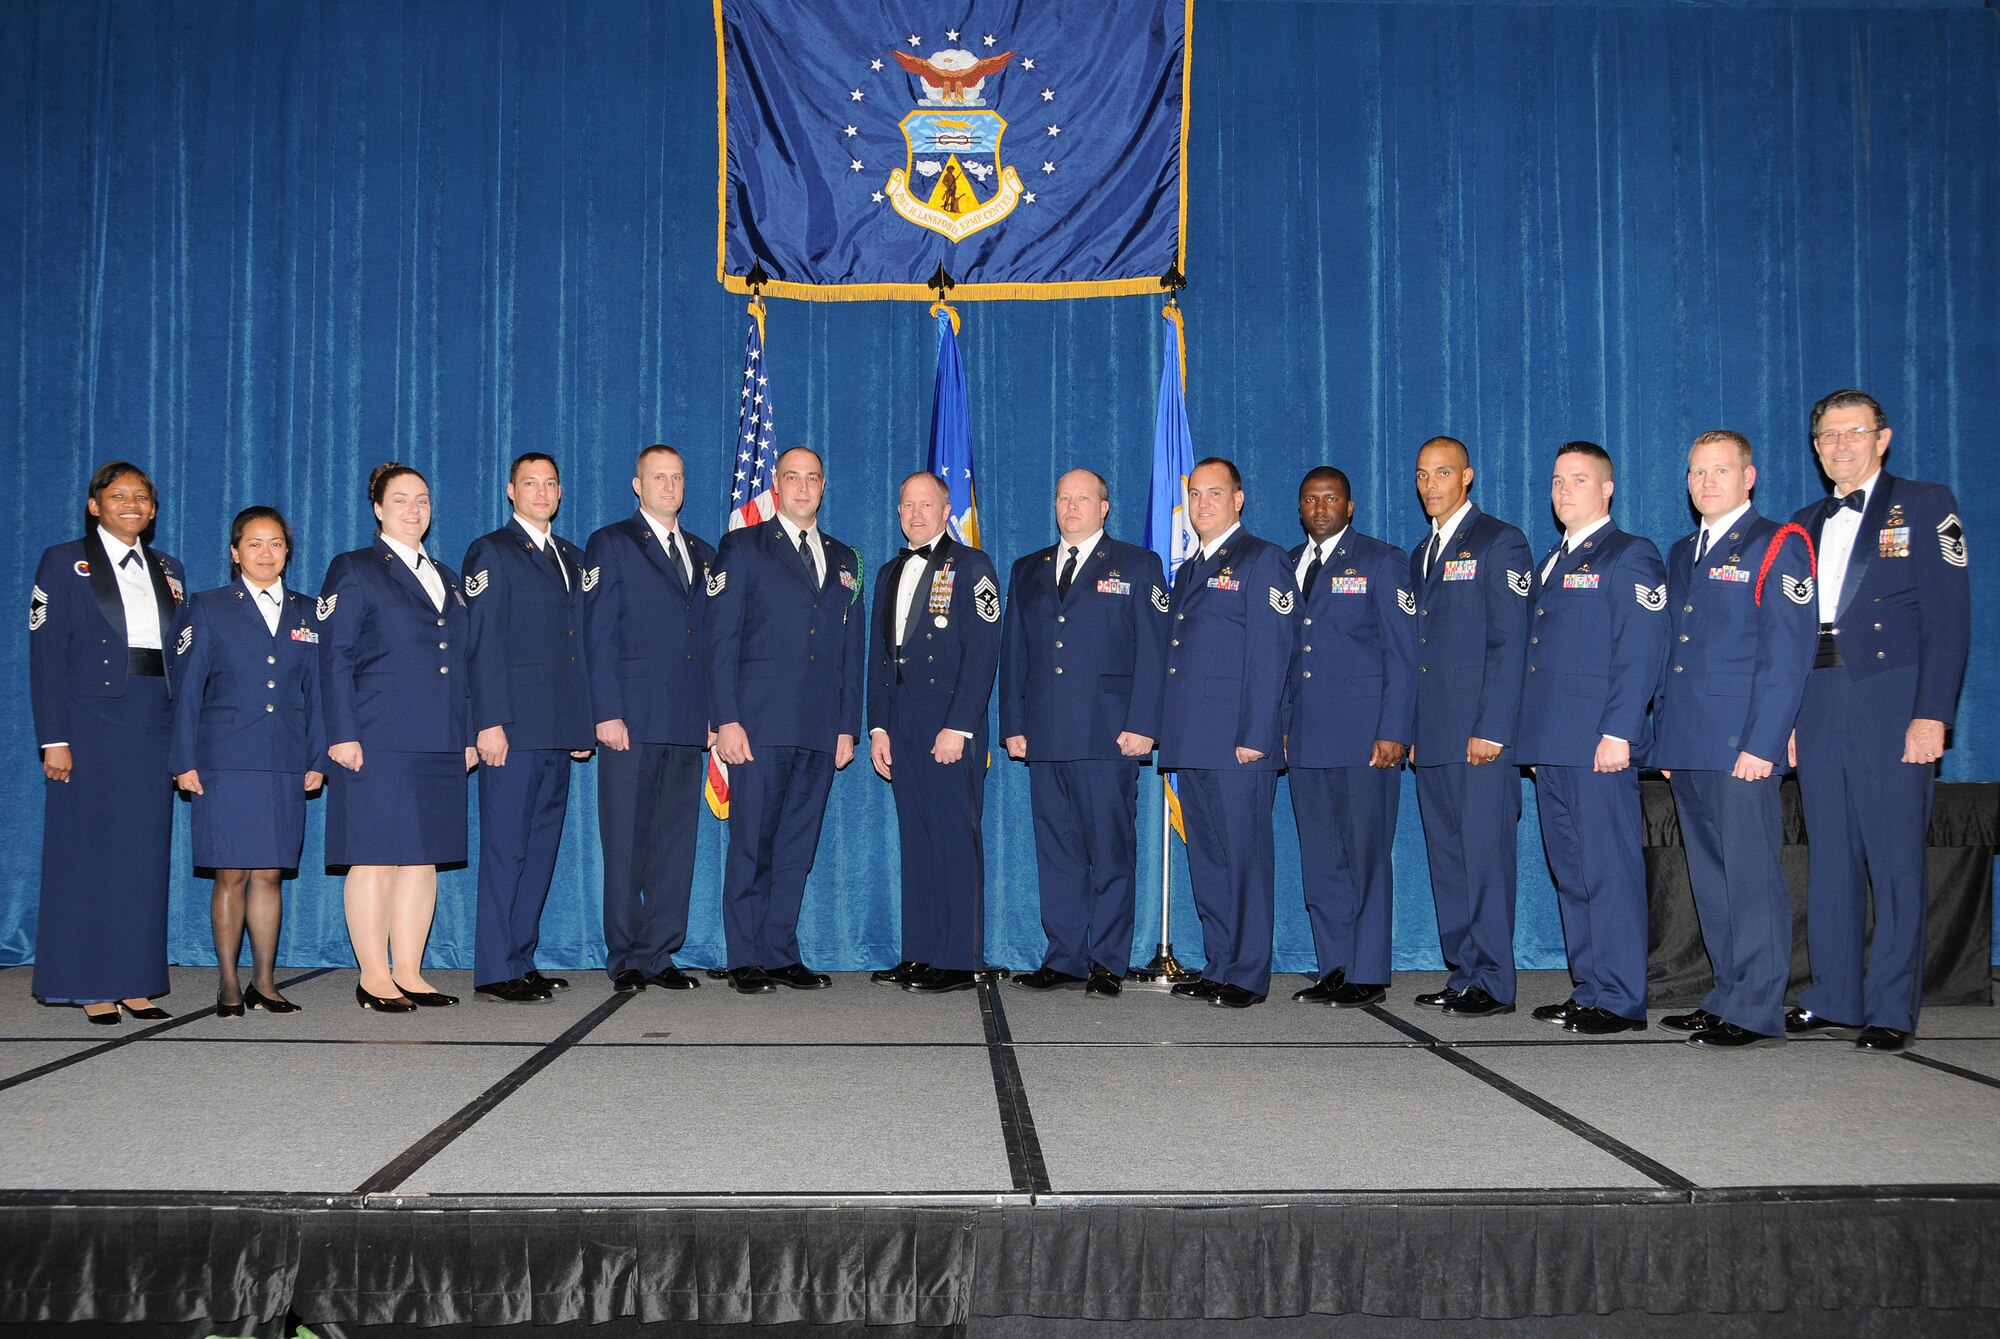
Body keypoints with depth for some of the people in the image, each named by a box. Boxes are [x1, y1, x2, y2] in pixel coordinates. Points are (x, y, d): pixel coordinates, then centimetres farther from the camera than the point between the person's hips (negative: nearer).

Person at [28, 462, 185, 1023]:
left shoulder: (168, 569, 15)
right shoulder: (63, 562, 2)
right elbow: (45, 656, -4)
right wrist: (53, 740, -12)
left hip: (154, 728, 4)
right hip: (91, 727, -4)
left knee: (145, 855, 5)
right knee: (89, 853, -1)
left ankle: (135, 985, 11)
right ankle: (91, 988, 6)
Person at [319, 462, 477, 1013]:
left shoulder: (446, 577, 20)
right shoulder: (353, 570, 2)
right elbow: (334, 658, -4)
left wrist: (468, 736, 13)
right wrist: (343, 735, -13)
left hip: (440, 744, 6)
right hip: (379, 744, -6)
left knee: (424, 859, 7)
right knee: (376, 858, -3)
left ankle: (409, 973, 13)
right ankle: (374, 977, 4)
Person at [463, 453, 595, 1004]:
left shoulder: (573, 559, 19)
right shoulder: (491, 552, 0)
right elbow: (482, 645, -8)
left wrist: (583, 720, 13)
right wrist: (489, 723, -15)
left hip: (559, 729, 7)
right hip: (513, 728, -7)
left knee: (542, 846, 9)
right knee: (505, 849, -4)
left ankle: (521, 959, 16)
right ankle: (494, 970, 1)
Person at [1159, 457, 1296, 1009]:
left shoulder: (1262, 560, -2)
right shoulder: (1187, 572, 22)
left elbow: (1270, 654, -10)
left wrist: (1255, 736, -16)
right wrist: (1168, 733, 12)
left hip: (1238, 741, -8)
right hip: (1193, 742, 8)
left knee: (1244, 855, -4)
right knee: (1206, 859, 10)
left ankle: (1248, 976, 2)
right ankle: (1219, 967, 17)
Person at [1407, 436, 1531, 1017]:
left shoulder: (1499, 542, -4)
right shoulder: (1422, 554, 19)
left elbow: (1510, 643, -10)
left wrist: (1492, 730, -17)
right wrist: (1413, 731, 13)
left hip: (1481, 733, -8)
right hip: (1434, 737, 8)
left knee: (1485, 854, -5)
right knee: (1446, 858, 9)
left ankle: (1493, 984, 1)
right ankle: (1464, 974, 16)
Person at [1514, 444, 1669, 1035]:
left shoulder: (1629, 556, -3)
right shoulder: (1551, 563, 22)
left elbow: (1641, 652, -12)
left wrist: (1617, 732, -19)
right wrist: (1532, 737, 16)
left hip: (1598, 745, -8)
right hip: (1552, 745, 8)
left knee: (1610, 870, -5)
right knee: (1570, 874, 10)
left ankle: (1620, 1001, 0)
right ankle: (1588, 990, 17)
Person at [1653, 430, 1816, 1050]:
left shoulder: (1776, 547, -3)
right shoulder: (1681, 554, 19)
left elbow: (1788, 655, -10)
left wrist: (1762, 743, -17)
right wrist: (1665, 737, 15)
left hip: (1742, 748, -7)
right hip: (1688, 749, 7)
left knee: (1750, 875, -5)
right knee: (1710, 877, 11)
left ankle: (1756, 1012, 0)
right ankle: (1728, 996, 19)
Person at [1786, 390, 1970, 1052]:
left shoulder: (1925, 506, 2)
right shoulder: (1806, 524, 17)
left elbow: (1948, 617, -6)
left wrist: (1931, 714, -14)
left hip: (1891, 707, -5)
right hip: (1817, 708, 5)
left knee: (1895, 857, -2)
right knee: (1829, 855, 8)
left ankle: (1891, 1010, 5)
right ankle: (1833, 997, 16)